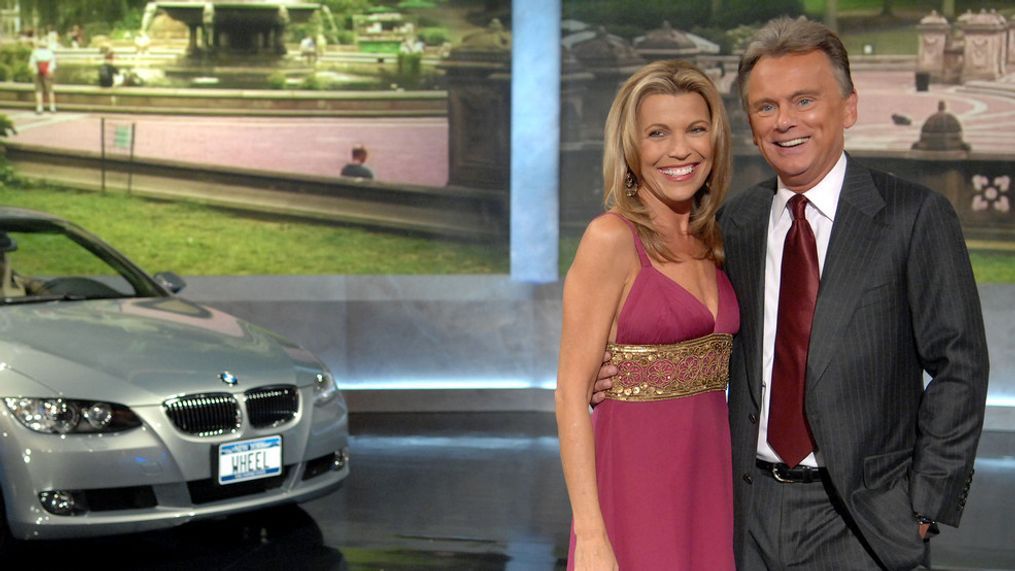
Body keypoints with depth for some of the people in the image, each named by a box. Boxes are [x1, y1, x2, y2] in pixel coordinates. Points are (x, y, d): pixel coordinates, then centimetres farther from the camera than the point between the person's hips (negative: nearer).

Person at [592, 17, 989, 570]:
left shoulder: (916, 216, -6)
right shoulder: (735, 220, 6)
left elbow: (959, 367, -6)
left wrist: (926, 504, -9)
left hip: (861, 522, -3)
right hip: (751, 509, 4)